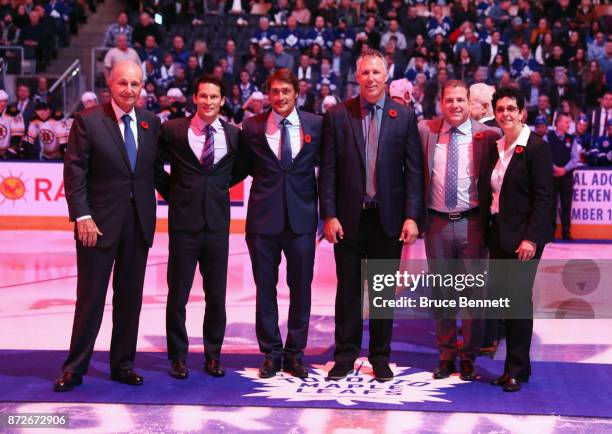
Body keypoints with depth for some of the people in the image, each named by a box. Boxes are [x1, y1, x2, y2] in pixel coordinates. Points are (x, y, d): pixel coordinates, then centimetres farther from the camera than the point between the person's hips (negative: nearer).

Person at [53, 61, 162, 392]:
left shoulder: (150, 123, 7)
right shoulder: (87, 121, -6)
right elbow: (74, 173, -8)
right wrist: (82, 217, -14)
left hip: (138, 223, 4)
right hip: (99, 222, -4)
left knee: (129, 297, 11)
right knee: (91, 298, 2)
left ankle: (122, 364, 22)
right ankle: (75, 369, 13)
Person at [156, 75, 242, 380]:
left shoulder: (234, 134, 4)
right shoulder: (173, 130, -2)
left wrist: (221, 186, 11)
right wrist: (170, 191, 5)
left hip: (218, 223, 2)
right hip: (184, 221, -2)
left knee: (217, 294, 8)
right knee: (178, 293, 4)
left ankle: (213, 355, 22)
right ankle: (178, 356, 17)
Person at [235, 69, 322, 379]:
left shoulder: (316, 125, 2)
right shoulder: (252, 127, 3)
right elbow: (243, 168, 11)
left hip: (301, 217, 0)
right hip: (263, 218, 0)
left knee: (301, 287, 7)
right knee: (265, 288, 7)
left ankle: (295, 353, 20)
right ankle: (271, 353, 20)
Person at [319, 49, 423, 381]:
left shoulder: (404, 116, 1)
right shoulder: (337, 115, 1)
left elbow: (413, 170, -1)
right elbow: (328, 170, 0)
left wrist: (412, 216, -7)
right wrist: (329, 215, -6)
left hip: (388, 217, 0)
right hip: (349, 217, 0)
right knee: (348, 289, 7)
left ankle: (380, 356, 20)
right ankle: (345, 354, 18)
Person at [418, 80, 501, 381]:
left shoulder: (486, 135, -4)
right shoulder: (425, 130, 0)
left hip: (471, 223, -1)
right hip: (437, 222, 2)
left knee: (472, 291, 7)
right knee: (441, 292, 12)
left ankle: (469, 356, 22)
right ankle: (446, 354, 27)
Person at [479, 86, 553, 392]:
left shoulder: (536, 147, -9)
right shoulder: (495, 149, 12)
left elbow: (543, 197, -13)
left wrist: (531, 238, -18)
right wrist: (486, 234, 8)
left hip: (523, 236, -7)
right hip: (497, 234, 7)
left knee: (518, 297, -5)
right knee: (502, 297, 8)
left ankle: (517, 370, 5)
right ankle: (515, 366, 18)